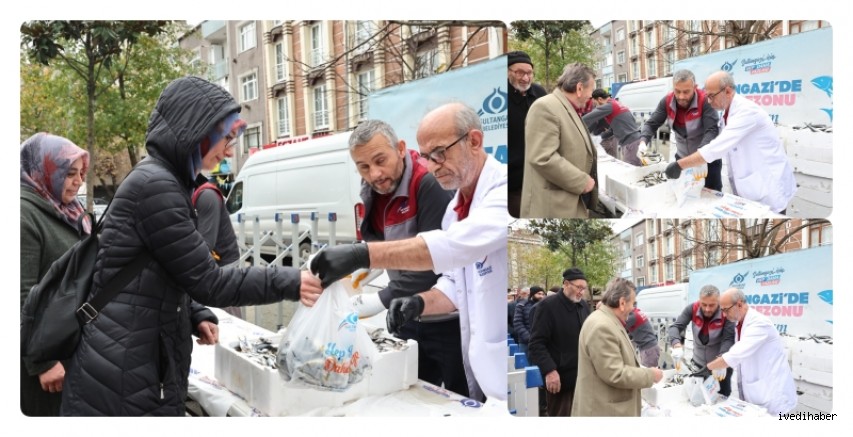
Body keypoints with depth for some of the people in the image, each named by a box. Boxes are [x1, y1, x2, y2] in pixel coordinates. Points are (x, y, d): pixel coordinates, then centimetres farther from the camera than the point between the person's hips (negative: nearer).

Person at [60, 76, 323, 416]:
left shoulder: (161, 181, 13)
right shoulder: (154, 185, -18)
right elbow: (206, 282, -18)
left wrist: (192, 318, 9)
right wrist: (288, 283, -13)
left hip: (136, 363, 9)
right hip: (121, 376, -9)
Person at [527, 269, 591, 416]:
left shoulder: (584, 306, 11)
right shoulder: (548, 305, -11)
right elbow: (537, 343, -15)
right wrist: (549, 370, -23)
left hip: (582, 376, 6)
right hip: (560, 378, -6)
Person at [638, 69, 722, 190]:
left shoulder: (705, 101, -23)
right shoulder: (667, 101, -9)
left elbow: (712, 131, -30)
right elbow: (651, 124, -6)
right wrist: (643, 142, -27)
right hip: (682, 158, 4)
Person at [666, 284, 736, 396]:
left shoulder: (726, 313, -21)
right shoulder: (692, 309, -14)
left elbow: (728, 340, -27)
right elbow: (674, 327, -20)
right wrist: (677, 345, -41)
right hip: (698, 365, 3)